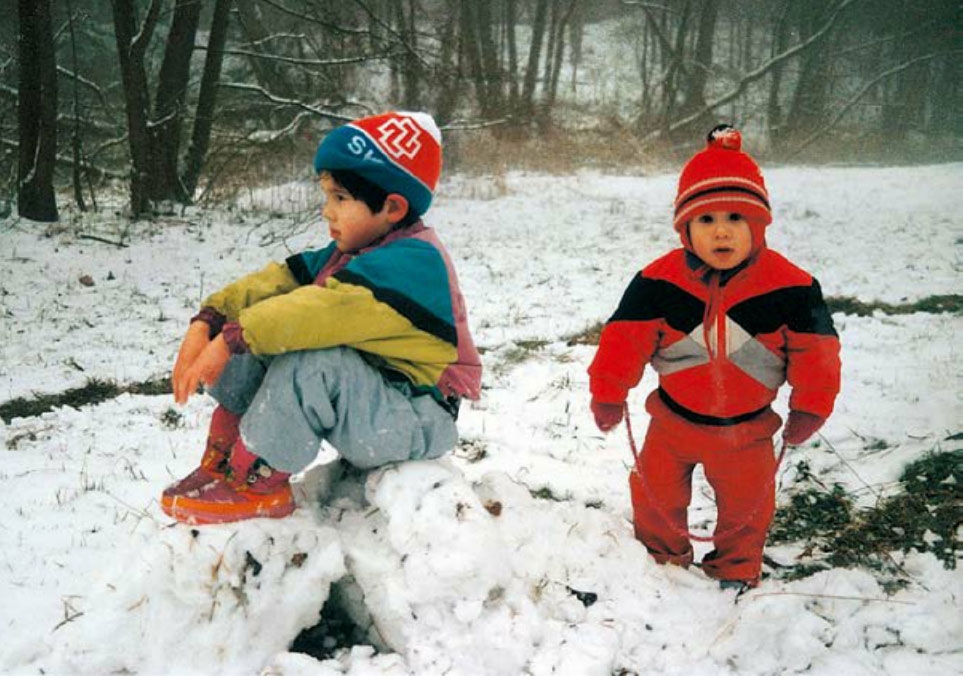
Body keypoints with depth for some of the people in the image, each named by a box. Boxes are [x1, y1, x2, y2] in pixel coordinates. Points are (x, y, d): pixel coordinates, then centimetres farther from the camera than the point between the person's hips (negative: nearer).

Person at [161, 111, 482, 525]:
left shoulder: (414, 262, -24)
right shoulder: (346, 253, 7)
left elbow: (330, 308, -37)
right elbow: (280, 280, -2)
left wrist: (233, 338, -38)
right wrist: (207, 322, -16)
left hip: (416, 422, -9)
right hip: (363, 398, 9)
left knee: (310, 360, -34)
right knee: (254, 339, -3)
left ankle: (257, 481, -16)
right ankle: (221, 462, -2)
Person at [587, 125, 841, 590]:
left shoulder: (790, 288, -18)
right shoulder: (659, 282, -19)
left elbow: (815, 352, -9)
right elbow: (624, 339, -13)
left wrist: (810, 408, -6)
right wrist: (608, 395, -10)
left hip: (747, 428, 0)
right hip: (673, 418, 0)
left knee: (747, 504, 18)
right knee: (656, 494, 16)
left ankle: (736, 566, 45)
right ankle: (662, 553, 43)